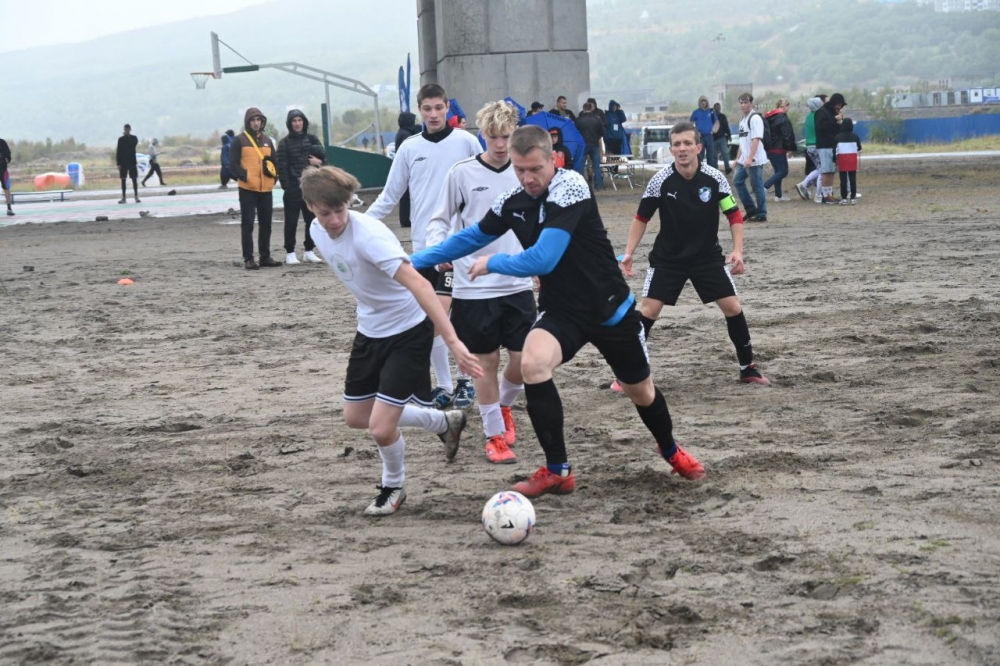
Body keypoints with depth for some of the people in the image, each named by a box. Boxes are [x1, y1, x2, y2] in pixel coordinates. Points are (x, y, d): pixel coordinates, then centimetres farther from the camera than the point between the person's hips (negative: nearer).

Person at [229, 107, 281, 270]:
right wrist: (244, 176, -17)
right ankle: (248, 259, -1)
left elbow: (273, 161, 20)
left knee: (266, 224, 9)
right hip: (247, 189, -5)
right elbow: (233, 164, -7)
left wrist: (274, 176, 5)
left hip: (266, 189, 5)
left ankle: (265, 257, 17)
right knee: (247, 224, -3)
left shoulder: (267, 140, 14)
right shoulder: (239, 141, -2)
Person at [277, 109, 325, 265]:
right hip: (293, 187, -3)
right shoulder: (284, 143, 0)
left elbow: (324, 157, 13)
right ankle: (290, 253, 4)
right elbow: (282, 166, -5)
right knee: (291, 221, -2)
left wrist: (319, 161, -9)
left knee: (312, 220, 6)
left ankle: (309, 251, 16)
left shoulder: (312, 139, 10)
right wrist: (286, 186, -14)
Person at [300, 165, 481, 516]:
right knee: (356, 416, 16)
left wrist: (452, 341, -47)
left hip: (408, 331, -8)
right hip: (370, 330, 8)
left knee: (381, 428, -13)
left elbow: (418, 285, -39)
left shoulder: (367, 234, -30)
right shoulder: (318, 232, -5)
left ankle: (393, 487, 21)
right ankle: (445, 423, 35)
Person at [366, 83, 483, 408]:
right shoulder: (409, 148, 7)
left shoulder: (466, 141, -1)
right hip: (422, 242, 4)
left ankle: (466, 381, 2)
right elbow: (390, 196, 11)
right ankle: (444, 385, 14)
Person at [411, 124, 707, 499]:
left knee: (640, 390, 14)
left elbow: (542, 260, -31)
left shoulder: (570, 189, -24)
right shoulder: (512, 203, -5)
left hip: (610, 310, -3)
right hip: (561, 312, 4)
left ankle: (671, 451, 49)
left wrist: (491, 264, -15)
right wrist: (414, 262, 12)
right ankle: (557, 472, -14)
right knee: (532, 364, -27)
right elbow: (473, 237, 13)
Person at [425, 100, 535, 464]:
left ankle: (504, 407, 33)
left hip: (518, 284, 3)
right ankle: (495, 435, 18)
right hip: (474, 287, -3)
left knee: (524, 358, 2)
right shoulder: (462, 173, -6)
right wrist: (437, 246, -16)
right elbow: (441, 219, 2)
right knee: (487, 360, 4)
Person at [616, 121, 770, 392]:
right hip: (667, 258, -1)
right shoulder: (661, 181, -15)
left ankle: (748, 368, 14)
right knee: (648, 310, -9)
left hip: (708, 256, 1)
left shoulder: (715, 178, -13)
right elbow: (641, 218, -3)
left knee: (732, 307, -3)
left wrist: (738, 251, -16)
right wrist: (629, 253, -11)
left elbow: (734, 215, -4)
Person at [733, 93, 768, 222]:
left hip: (754, 160, -10)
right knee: (737, 181, 11)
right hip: (744, 159, 10)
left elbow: (756, 140, -20)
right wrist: (738, 158, 22)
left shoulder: (755, 118, -13)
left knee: (757, 186, -4)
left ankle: (761, 214, 3)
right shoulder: (743, 119, 17)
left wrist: (750, 158, -26)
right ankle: (750, 209, 17)